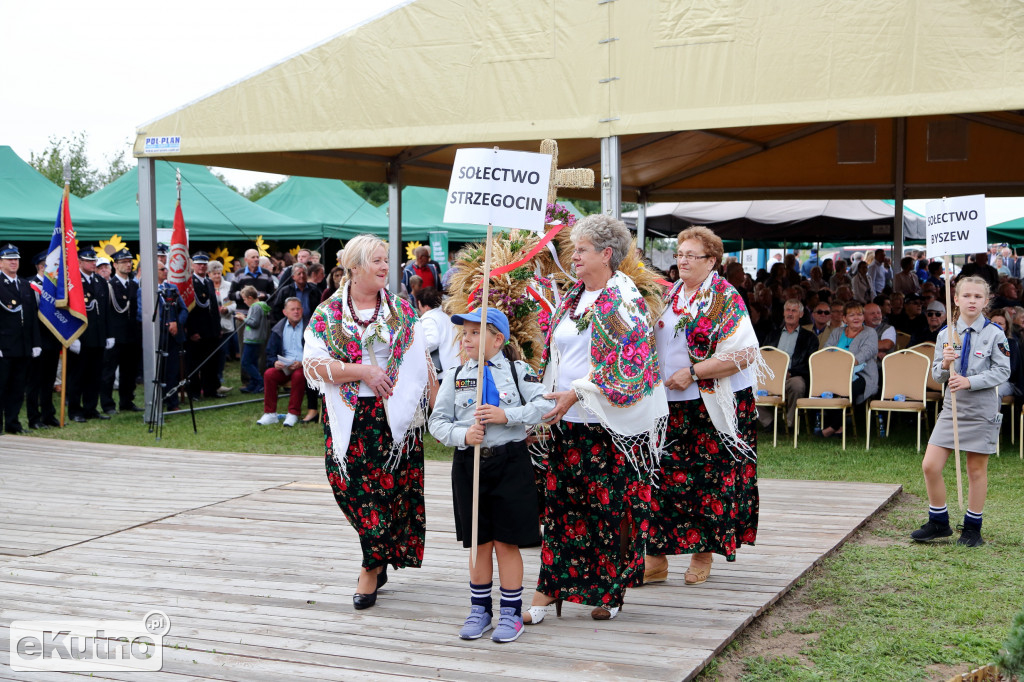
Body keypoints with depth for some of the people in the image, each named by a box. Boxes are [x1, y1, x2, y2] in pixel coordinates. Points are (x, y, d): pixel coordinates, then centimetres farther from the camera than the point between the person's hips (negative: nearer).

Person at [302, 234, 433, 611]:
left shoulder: (402, 312, 9)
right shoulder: (327, 314, 2)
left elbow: (422, 364, 11)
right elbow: (313, 364, -8)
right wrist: (362, 372, -14)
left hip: (396, 415, 1)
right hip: (350, 419, -1)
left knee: (389, 488, -2)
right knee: (353, 488, -3)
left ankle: (371, 568, 12)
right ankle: (380, 559, 18)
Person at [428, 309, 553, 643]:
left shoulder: (518, 370, 1)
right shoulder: (454, 375, 7)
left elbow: (544, 404, -7)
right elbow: (437, 421, 5)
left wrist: (508, 416, -17)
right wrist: (462, 435, -13)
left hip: (510, 460, -2)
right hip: (469, 462, 3)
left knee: (507, 541, 1)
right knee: (478, 542, 10)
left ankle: (511, 612, 14)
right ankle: (480, 609, 25)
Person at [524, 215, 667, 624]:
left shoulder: (623, 301, -10)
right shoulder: (573, 296, 14)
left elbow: (625, 366, -17)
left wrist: (576, 394, -20)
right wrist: (550, 398, 14)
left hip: (606, 425, -7)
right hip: (566, 421, 7)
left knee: (607, 505, 2)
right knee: (559, 500, 5)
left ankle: (610, 592, 16)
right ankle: (548, 590, 9)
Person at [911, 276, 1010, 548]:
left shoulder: (994, 334, -5)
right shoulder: (945, 335, 6)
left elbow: (1002, 371, -8)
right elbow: (936, 375, 9)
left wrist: (969, 382, -19)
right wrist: (945, 365, -13)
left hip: (982, 410, -3)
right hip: (951, 407, 3)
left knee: (977, 469, 5)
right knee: (930, 466, -4)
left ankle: (972, 528, 20)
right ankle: (939, 522, 14)